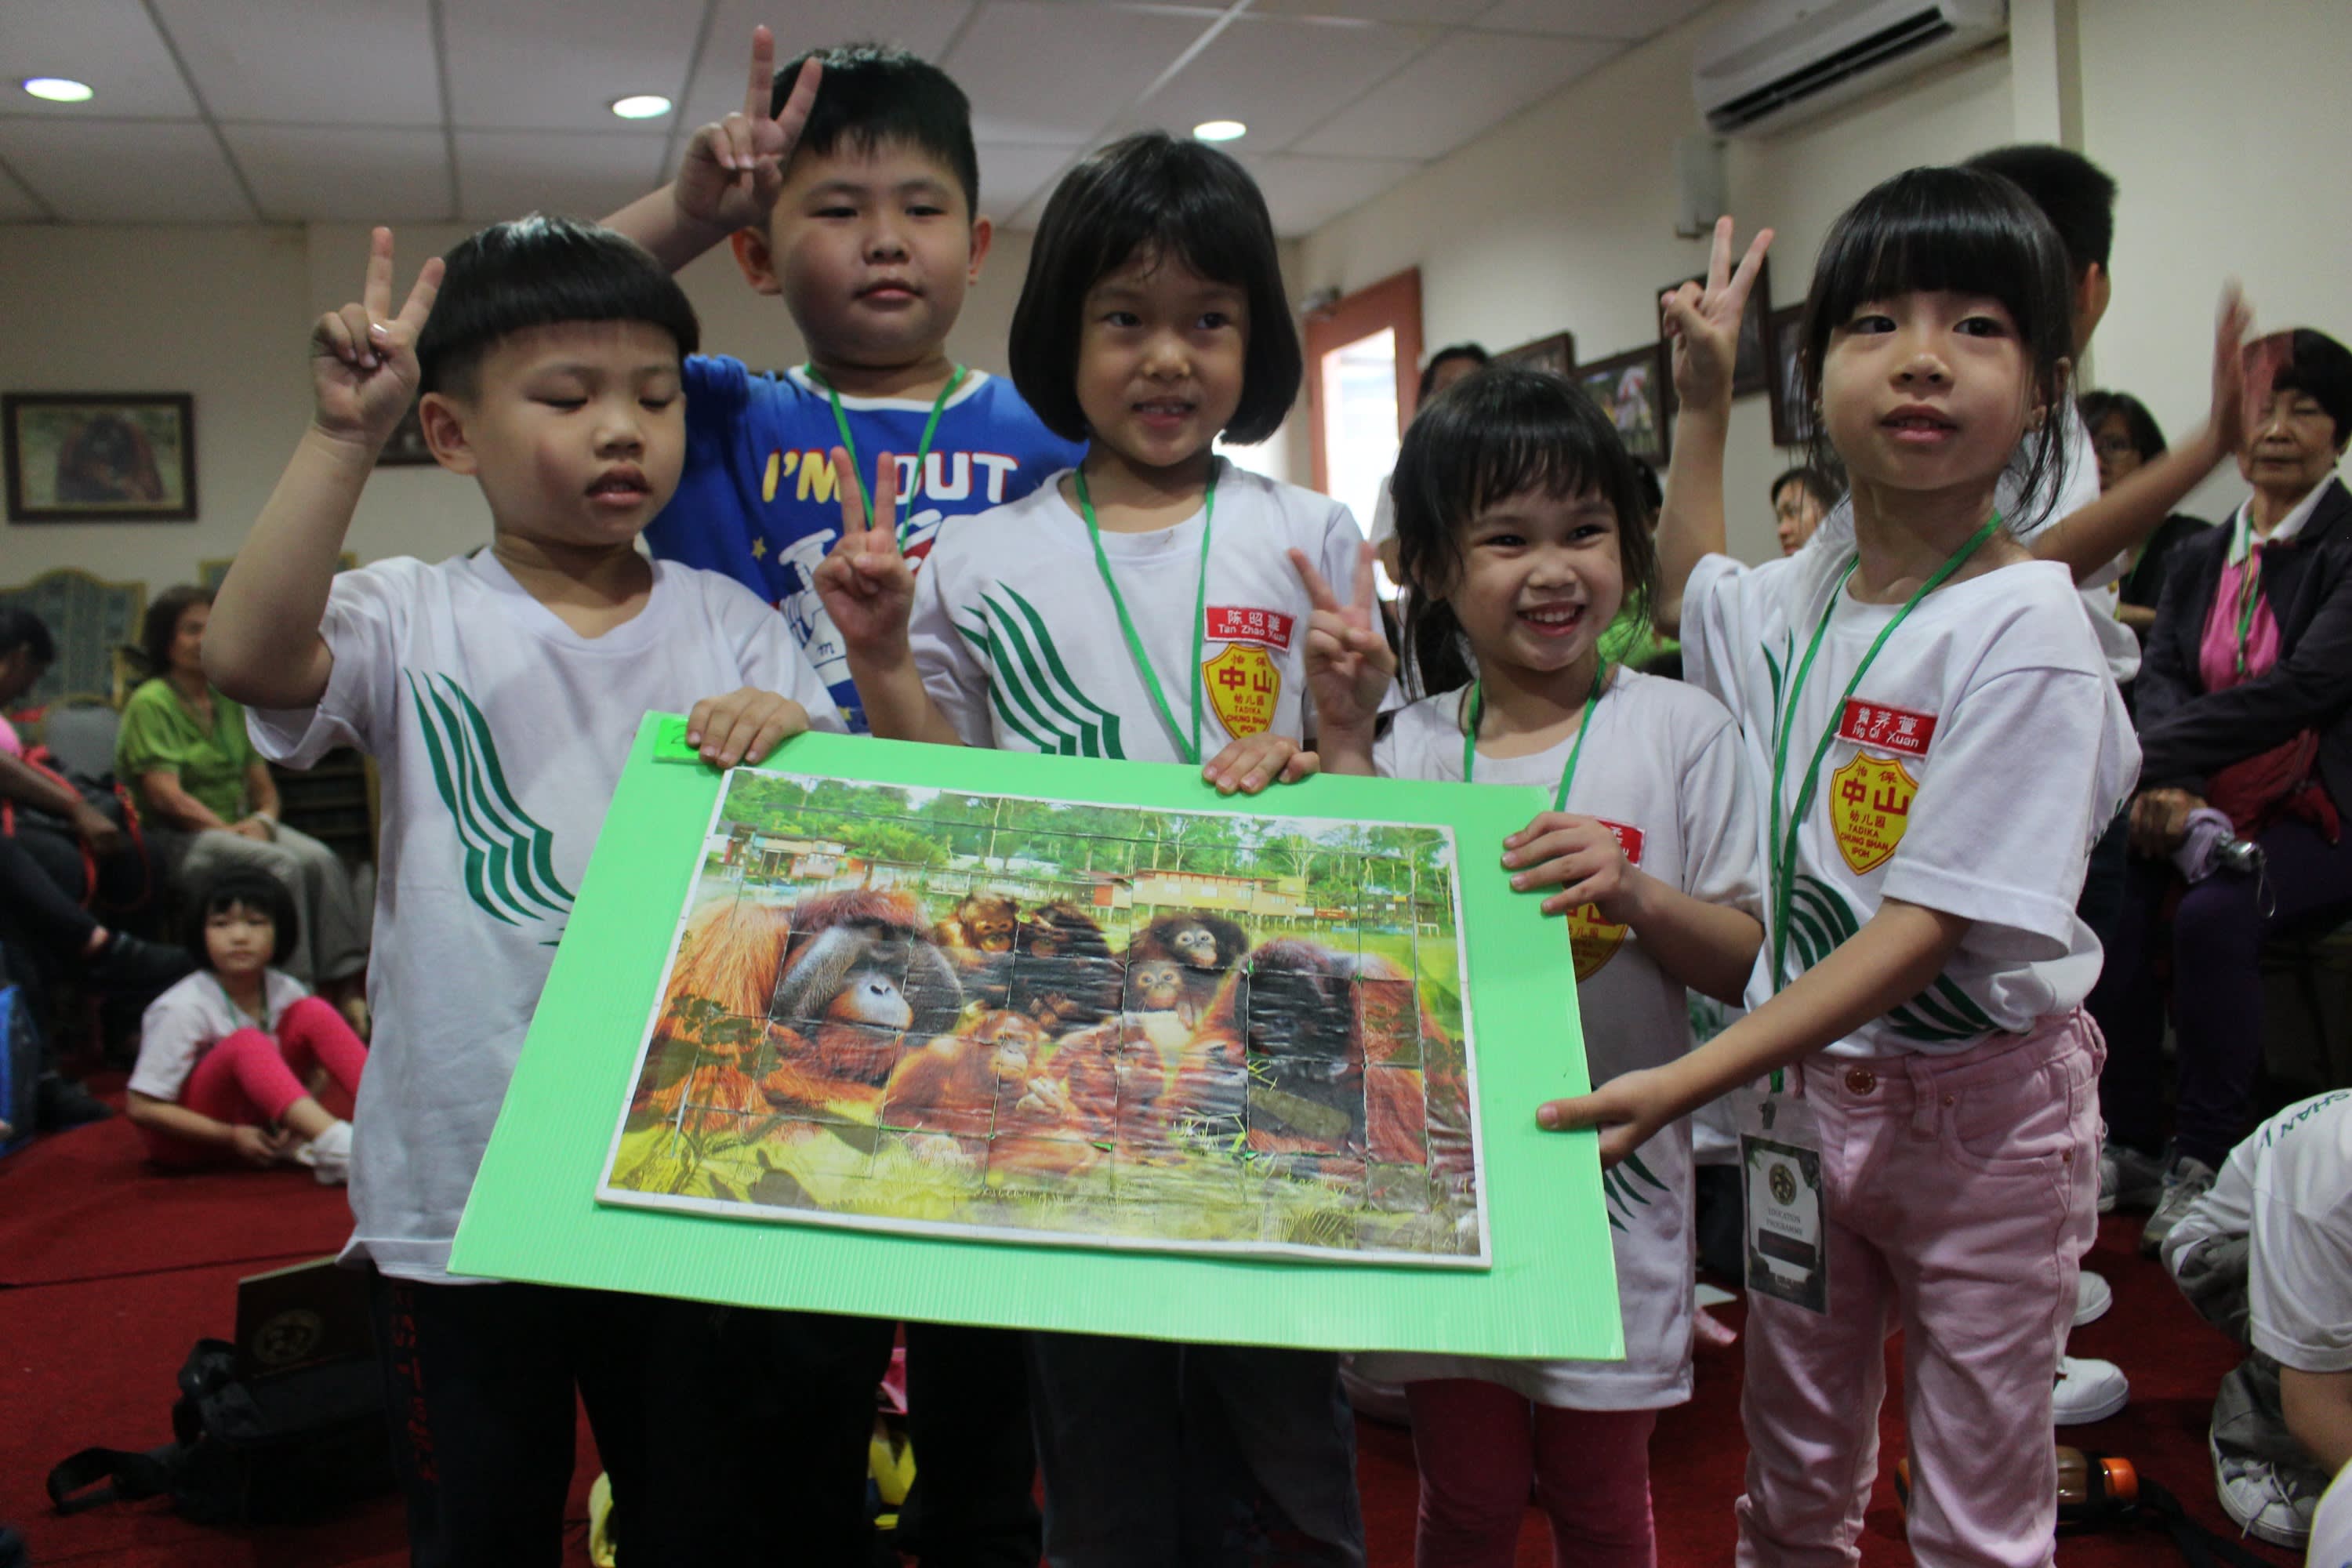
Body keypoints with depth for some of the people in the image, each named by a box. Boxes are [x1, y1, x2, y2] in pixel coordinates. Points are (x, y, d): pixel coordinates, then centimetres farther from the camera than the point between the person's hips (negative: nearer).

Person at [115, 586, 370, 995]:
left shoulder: (231, 701, 17)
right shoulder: (150, 703, -4)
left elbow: (264, 785, 15)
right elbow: (165, 795, -13)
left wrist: (263, 821, -7)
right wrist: (230, 832, -18)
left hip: (240, 825, 6)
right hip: (176, 839, -6)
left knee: (320, 861, -24)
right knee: (281, 865, -32)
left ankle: (344, 984, -32)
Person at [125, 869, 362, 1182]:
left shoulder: (285, 992, -5)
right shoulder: (183, 1009, -19)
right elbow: (143, 1108, -18)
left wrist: (295, 1125, -15)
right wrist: (232, 1136, -22)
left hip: (252, 1119, 5)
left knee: (315, 1013, -14)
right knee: (248, 1045, -33)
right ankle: (338, 1150, -53)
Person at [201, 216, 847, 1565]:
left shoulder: (731, 624, 2)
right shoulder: (417, 620, -3)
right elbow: (250, 654, -23)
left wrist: (796, 742, -24)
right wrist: (347, 435, -26)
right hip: (463, 1188, -1)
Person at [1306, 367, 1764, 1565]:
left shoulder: (1679, 728, -4)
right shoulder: (1413, 745, 1)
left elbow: (1752, 965, -3)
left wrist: (1637, 894, -23)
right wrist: (1344, 742, -10)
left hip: (1613, 1181, -1)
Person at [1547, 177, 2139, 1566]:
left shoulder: (2029, 631, -20)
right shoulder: (1807, 595, -1)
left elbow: (1928, 928, -24)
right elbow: (1694, 596, 26)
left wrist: (1686, 1082, -30)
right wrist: (1702, 402, 17)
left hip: (1979, 1105, -5)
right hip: (1804, 1079, 6)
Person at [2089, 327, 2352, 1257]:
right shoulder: (2199, 559, 13)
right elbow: (2162, 676, -1)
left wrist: (2150, 762, -25)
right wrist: (2172, 787, -23)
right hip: (2210, 808, 4)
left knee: (2212, 917, -32)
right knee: (2109, 898, -24)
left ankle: (2204, 1156, -16)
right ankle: (2126, 1140, -10)